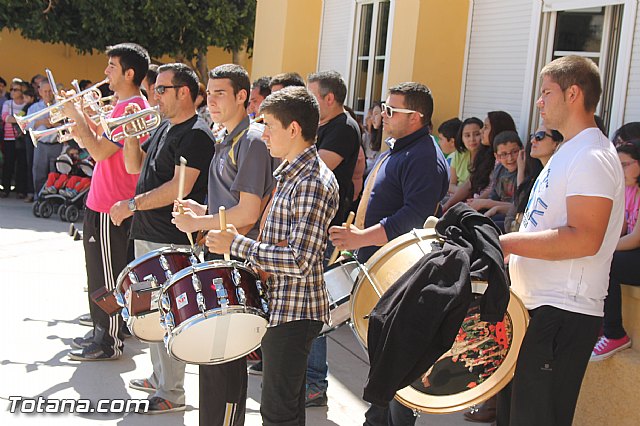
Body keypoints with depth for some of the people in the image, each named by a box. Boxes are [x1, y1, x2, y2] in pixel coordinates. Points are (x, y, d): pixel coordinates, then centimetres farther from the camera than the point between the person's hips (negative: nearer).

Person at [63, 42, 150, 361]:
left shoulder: (132, 107, -19)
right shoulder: (127, 105, 14)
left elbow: (100, 151, -24)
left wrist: (77, 117, -15)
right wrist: (84, 127, 5)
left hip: (110, 208, -10)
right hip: (102, 201, 10)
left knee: (107, 275, -1)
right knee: (102, 274, 18)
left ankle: (109, 343, 9)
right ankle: (102, 331, 30)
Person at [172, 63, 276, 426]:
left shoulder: (253, 141, -16)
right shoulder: (230, 139, 14)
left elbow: (249, 212, -21)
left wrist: (199, 224, -12)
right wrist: (205, 210, 9)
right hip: (221, 258, 10)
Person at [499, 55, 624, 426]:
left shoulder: (592, 157, -16)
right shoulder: (569, 152, 17)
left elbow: (584, 239, -26)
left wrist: (506, 243, -22)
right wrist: (506, 252, 13)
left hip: (563, 315, -10)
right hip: (538, 305, 10)